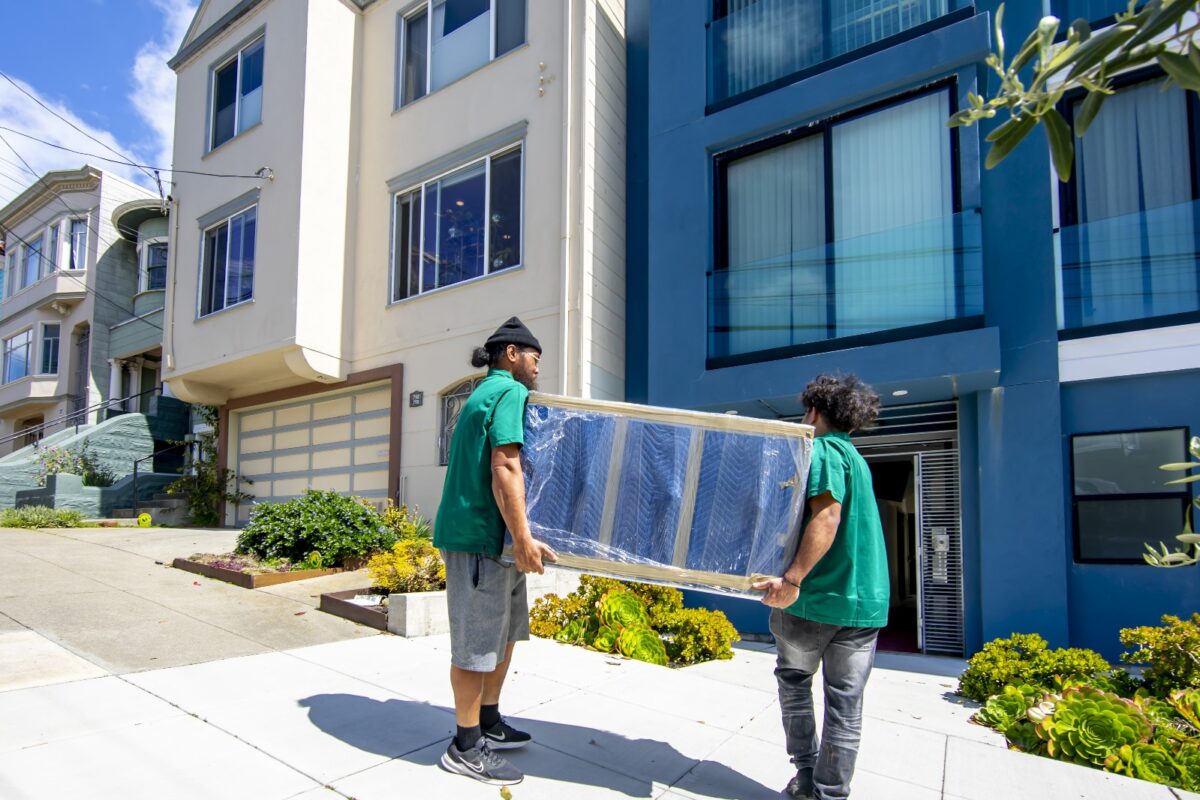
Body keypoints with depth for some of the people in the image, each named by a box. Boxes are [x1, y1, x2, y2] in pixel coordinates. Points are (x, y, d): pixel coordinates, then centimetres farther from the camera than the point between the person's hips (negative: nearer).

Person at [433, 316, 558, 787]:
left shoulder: (484, 393, 19)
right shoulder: (511, 391, -12)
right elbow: (505, 468, -22)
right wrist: (523, 538, -24)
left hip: (487, 533, 10)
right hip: (481, 534, -10)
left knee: (505, 631, 19)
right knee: (478, 641, 0)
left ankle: (489, 725, 31)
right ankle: (466, 748, 12)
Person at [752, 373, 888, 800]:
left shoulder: (822, 450, -9)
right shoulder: (856, 458, 18)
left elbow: (825, 517, -24)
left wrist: (792, 579, -30)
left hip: (815, 595, -6)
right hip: (865, 600, 7)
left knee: (793, 679, 16)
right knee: (845, 704, 8)